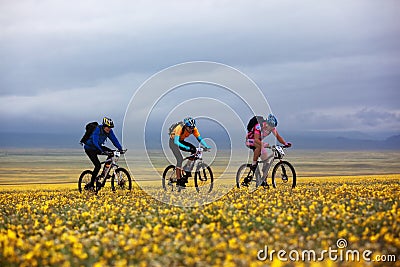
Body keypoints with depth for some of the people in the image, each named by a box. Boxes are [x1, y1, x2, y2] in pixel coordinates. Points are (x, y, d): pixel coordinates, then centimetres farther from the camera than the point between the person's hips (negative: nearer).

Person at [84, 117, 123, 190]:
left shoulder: (109, 131, -10)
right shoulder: (98, 129, -29)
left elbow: (114, 140, -11)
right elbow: (95, 141, -40)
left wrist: (120, 149, -25)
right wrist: (101, 151, -52)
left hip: (98, 147, 7)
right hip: (90, 148, -7)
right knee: (98, 165, -19)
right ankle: (90, 185, -11)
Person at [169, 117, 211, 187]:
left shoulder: (194, 129, -19)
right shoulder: (180, 128, -35)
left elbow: (200, 139, -18)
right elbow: (176, 141, -43)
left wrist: (206, 146, -35)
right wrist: (186, 147, -55)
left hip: (181, 141, 6)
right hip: (173, 142, -6)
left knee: (195, 150, -15)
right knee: (180, 159, -22)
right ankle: (178, 180, -16)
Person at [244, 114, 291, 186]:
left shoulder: (272, 127, -14)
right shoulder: (259, 126, -33)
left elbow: (278, 136, -10)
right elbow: (256, 139, -43)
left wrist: (285, 143, -27)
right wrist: (263, 144, -60)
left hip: (259, 142, 6)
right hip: (250, 140, -6)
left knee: (266, 161, -6)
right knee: (259, 146, -40)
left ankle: (263, 180, 1)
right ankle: (253, 164, -27)